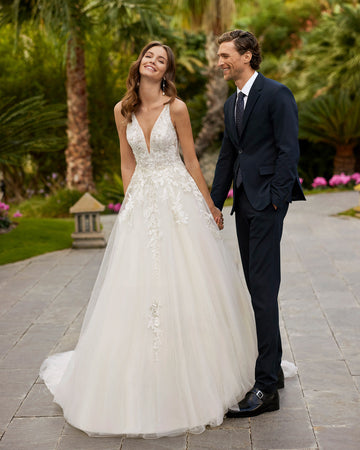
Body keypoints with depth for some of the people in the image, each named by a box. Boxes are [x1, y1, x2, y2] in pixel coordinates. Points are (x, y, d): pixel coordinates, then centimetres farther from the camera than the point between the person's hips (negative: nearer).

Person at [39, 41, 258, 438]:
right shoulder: (122, 110, 5)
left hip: (179, 199, -3)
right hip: (141, 202, 3)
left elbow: (191, 160, 0)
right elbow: (127, 163, 11)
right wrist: (131, 205, 6)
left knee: (185, 286, 0)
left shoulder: (176, 108, -5)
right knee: (137, 287, 3)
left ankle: (196, 381, 16)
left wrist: (209, 206, 2)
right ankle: (143, 383, 16)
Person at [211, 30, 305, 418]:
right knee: (256, 286, 12)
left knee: (263, 289, -11)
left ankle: (266, 387, -8)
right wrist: (214, 204, 17)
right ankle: (272, 367, 23)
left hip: (267, 201, -9)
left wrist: (275, 198, -16)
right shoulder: (231, 103, 18)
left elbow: (289, 149, -12)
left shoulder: (276, 94, -8)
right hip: (244, 202, 9)